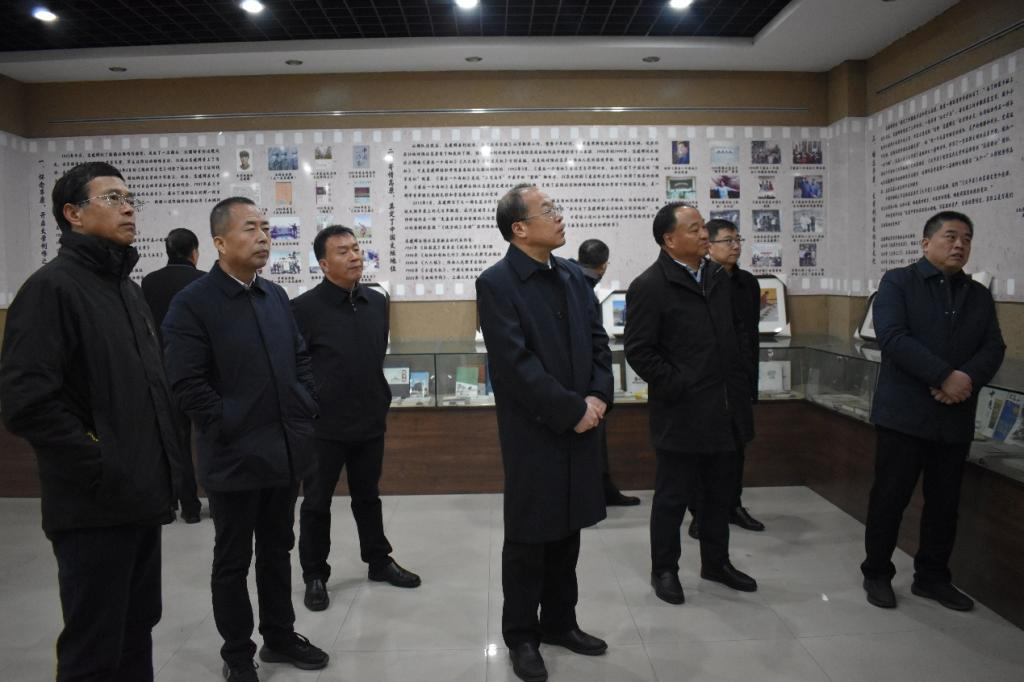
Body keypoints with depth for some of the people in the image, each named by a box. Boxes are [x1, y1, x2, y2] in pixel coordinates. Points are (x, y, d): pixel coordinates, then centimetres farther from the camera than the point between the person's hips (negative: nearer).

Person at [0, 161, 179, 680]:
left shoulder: (127, 289, 15)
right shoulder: (52, 287, -12)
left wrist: (163, 458, 13)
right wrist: (100, 466, -18)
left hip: (142, 497, 8)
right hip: (95, 506, -8)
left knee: (136, 633, 18)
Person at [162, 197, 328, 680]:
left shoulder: (276, 296, 9)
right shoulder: (192, 303, -11)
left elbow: (301, 359, 15)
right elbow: (187, 385, -16)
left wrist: (306, 412, 5)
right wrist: (231, 431, -15)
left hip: (286, 451, 6)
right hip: (234, 458, -6)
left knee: (277, 551, 18)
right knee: (233, 561, 10)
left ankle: (280, 636, 34)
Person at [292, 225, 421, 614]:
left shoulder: (377, 302, 3)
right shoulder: (304, 308, -14)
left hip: (370, 421, 5)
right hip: (323, 425, -4)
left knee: (368, 496, 19)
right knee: (317, 502, 10)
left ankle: (379, 561, 34)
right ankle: (315, 576, 25)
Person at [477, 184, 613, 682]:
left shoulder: (573, 276, 10)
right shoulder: (496, 283, -11)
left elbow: (597, 341, 10)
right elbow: (516, 365, -18)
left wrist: (597, 398, -6)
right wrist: (571, 411, -16)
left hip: (581, 427, 6)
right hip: (534, 432, -6)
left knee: (566, 532, 16)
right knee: (528, 539, 7)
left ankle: (559, 623, 32)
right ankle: (521, 636, 24)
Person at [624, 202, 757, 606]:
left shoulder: (719, 277, 10)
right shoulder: (649, 286, -13)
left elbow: (737, 330, 19)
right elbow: (639, 351, -15)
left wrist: (742, 375, 10)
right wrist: (677, 386, -15)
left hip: (726, 410, 7)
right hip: (681, 413, -7)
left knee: (721, 492, 18)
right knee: (673, 496, 6)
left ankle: (716, 562, 36)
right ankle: (664, 570, 24)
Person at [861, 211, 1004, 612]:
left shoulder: (979, 296, 13)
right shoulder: (897, 283, -2)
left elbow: (993, 348, 4)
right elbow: (893, 338, -15)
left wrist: (968, 379, -16)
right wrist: (945, 376, -21)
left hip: (956, 418, 5)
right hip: (903, 413, -5)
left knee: (945, 502, 11)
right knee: (890, 497, 3)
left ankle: (933, 577, 26)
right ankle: (877, 573, 17)